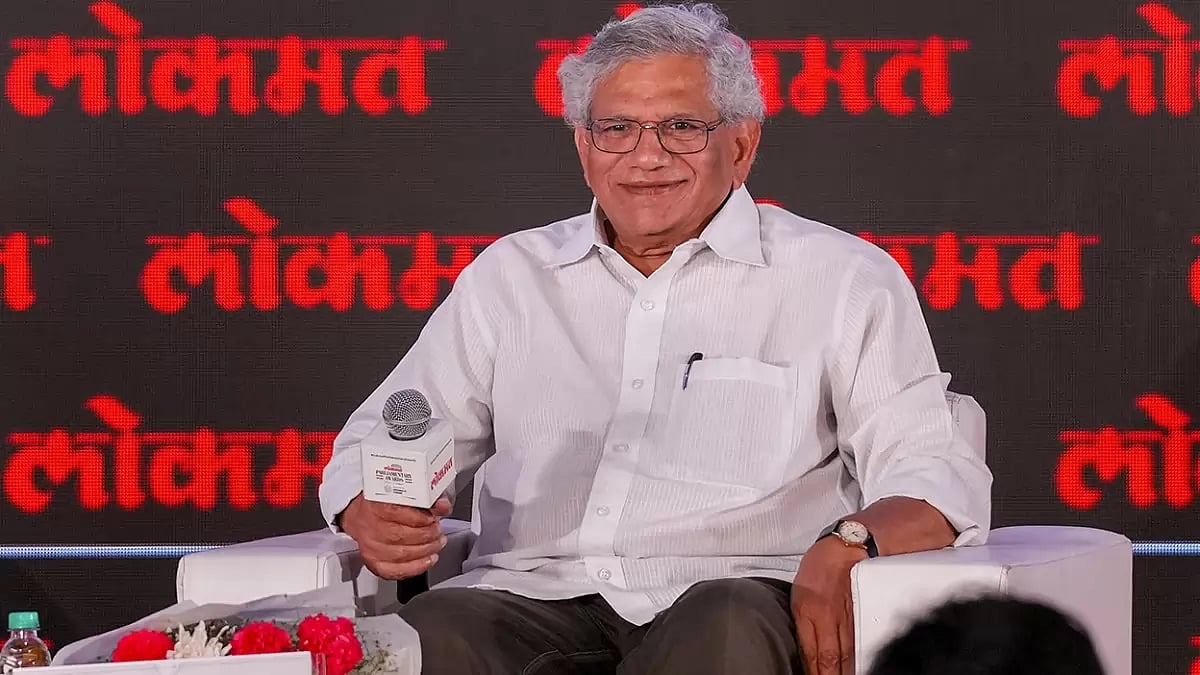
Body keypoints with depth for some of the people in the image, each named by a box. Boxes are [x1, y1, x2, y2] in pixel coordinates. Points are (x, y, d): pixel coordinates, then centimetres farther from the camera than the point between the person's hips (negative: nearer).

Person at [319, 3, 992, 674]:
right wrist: (374, 515, -4)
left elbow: (937, 476, 2)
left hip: (734, 599, -2)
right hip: (535, 598, 2)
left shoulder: (842, 279, 11)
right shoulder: (511, 274, 21)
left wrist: (849, 545, -21)